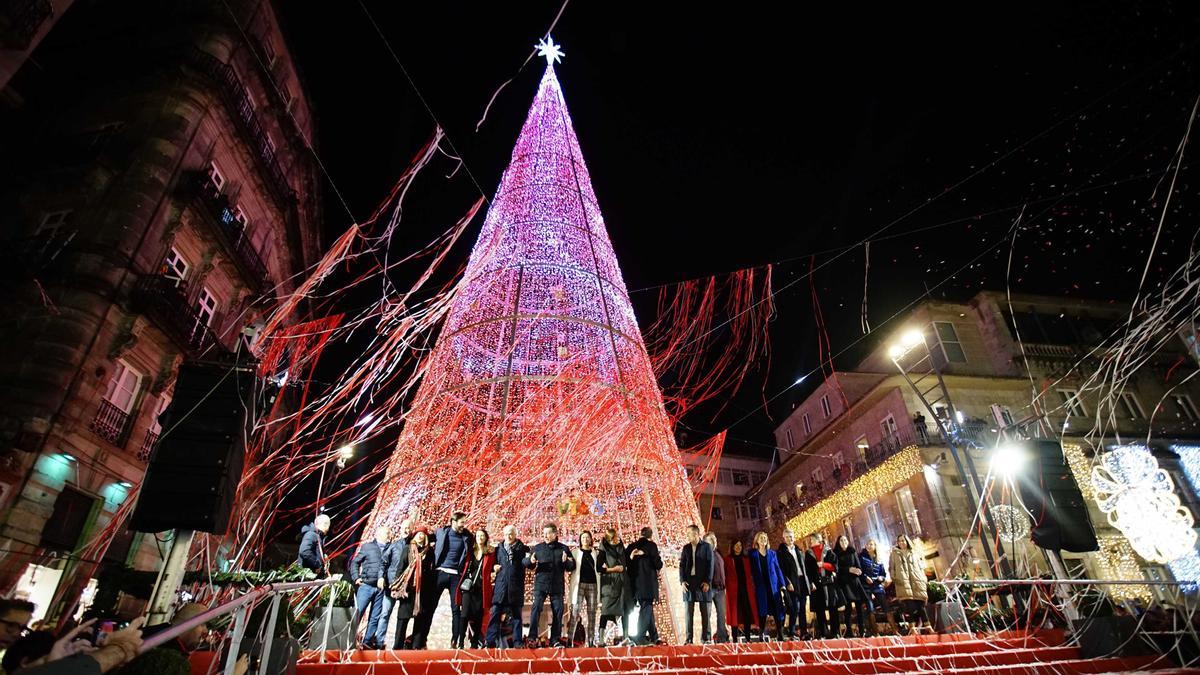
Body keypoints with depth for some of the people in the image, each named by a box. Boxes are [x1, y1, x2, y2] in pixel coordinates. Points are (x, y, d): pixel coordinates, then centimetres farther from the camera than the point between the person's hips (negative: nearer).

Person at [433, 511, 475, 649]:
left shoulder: (467, 536, 3)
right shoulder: (441, 532, 1)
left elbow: (470, 553, 14)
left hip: (455, 575, 1)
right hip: (440, 572, -1)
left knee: (456, 609, 2)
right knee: (431, 606, 2)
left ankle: (455, 641, 9)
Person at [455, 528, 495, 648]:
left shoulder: (491, 553, 5)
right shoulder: (470, 551, 9)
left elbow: (493, 567, 11)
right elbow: (464, 567, 13)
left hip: (482, 588, 0)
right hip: (468, 586, 0)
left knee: (479, 616, 2)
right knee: (465, 614, -10)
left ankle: (475, 643, 11)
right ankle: (461, 642, -4)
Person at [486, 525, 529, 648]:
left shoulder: (523, 549, 7)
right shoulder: (499, 549, 13)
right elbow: (493, 563, 21)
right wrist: (494, 567, 1)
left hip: (516, 587, -1)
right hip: (500, 586, 1)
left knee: (516, 615, 4)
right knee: (495, 614, -2)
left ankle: (517, 642, 9)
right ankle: (490, 641, 2)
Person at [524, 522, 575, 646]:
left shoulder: (563, 548, 5)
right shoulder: (537, 548, 5)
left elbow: (572, 566, 7)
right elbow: (526, 563, 6)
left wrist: (566, 561, -15)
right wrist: (530, 560, -17)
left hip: (557, 585, 1)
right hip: (540, 584, -1)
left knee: (558, 611, 4)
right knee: (536, 608, -13)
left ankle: (555, 639, 16)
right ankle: (532, 637, -7)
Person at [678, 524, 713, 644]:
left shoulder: (706, 547, 2)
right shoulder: (686, 548, 12)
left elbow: (710, 565, -2)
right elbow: (682, 565, 9)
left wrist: (708, 581, -10)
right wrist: (682, 581, -3)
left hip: (703, 583, -3)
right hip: (689, 582, 3)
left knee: (705, 612, 2)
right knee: (689, 612, 2)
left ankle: (706, 638, 9)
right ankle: (689, 638, 6)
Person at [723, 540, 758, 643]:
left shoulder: (746, 559, 15)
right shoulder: (728, 560, 5)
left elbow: (750, 574, 13)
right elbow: (725, 576, 2)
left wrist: (752, 586, 4)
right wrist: (727, 587, -8)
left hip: (746, 589, 3)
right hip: (733, 589, -3)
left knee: (747, 612, 0)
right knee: (734, 613, -1)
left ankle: (747, 637, 7)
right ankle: (734, 638, 2)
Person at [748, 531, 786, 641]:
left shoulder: (772, 553, 13)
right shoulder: (752, 553, 6)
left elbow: (778, 570, 10)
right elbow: (751, 570, 4)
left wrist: (782, 586, 2)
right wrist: (752, 586, -5)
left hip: (773, 586, 2)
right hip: (760, 587, -2)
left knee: (778, 611, -3)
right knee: (762, 612, -1)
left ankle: (780, 636, 2)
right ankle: (762, 635, 7)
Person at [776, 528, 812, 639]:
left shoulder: (799, 551, 18)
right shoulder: (781, 552, -1)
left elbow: (805, 567, 18)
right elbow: (781, 570, -7)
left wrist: (810, 582, 11)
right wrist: (788, 583, -17)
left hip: (803, 581, 5)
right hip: (792, 583, -5)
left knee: (802, 608, 7)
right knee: (795, 608, -10)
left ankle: (804, 632, 12)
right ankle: (792, 633, -2)